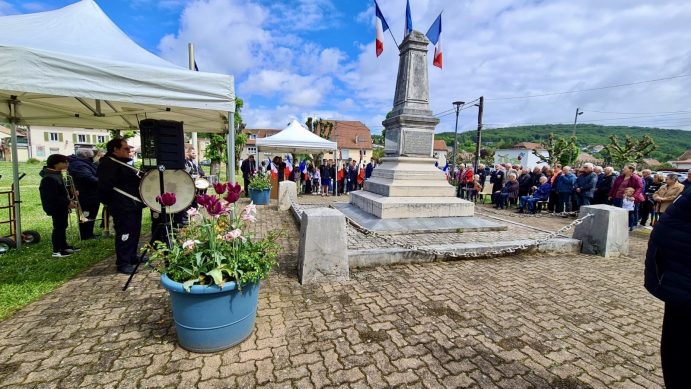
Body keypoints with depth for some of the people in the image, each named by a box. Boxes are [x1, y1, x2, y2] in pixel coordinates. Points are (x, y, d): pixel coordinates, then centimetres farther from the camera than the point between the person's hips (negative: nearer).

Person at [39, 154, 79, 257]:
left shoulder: (57, 174, 10)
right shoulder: (49, 178, -22)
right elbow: (52, 197, -26)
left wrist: (68, 200, 10)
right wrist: (67, 203, -22)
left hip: (61, 206, 10)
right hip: (56, 207, -10)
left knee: (62, 226, 17)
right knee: (58, 227, -3)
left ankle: (64, 246, 28)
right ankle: (56, 251, 6)